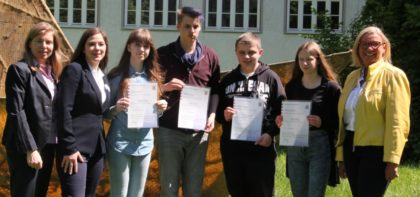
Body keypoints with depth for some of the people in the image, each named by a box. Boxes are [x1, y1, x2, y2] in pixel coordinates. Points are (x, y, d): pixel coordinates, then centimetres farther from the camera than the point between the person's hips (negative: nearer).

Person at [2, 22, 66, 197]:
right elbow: (16, 112, -14)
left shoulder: (52, 72, 15)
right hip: (26, 147, -7)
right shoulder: (19, 70, -7)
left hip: (48, 145, 7)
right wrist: (30, 149, -19)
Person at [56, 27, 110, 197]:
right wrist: (69, 148, -19)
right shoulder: (74, 70, -6)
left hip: (97, 149, 8)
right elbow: (64, 110, -14)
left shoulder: (103, 77, 18)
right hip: (76, 148, -8)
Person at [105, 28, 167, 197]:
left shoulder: (152, 77, 8)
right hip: (120, 144, -4)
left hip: (144, 144, 4)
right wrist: (116, 109, -21)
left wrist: (160, 109, -6)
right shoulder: (117, 76, -3)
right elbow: (105, 112, 0)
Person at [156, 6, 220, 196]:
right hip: (169, 130, -2)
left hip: (199, 131, 2)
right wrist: (164, 87, -16)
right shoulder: (163, 54, 0)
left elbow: (215, 89, 13)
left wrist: (212, 114, -3)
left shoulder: (210, 56, 7)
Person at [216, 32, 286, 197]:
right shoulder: (228, 80, 10)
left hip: (261, 148, -3)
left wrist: (271, 133, -14)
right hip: (232, 148, 3)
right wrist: (224, 115, -9)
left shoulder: (271, 78, 1)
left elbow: (282, 111, -2)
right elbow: (217, 111, 13)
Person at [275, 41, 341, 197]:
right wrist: (281, 121, -5)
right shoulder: (292, 86, 10)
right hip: (294, 146, 5)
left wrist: (322, 122, -23)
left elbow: (338, 121, -5)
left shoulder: (330, 87, -4)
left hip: (320, 145, -5)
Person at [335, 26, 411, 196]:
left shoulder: (392, 75, -5)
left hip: (376, 150, -7)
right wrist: (341, 157, 17)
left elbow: (398, 122, -12)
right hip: (352, 147, 7)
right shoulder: (352, 77, 15)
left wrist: (392, 160, -18)